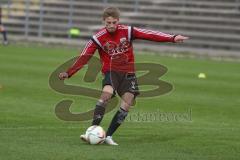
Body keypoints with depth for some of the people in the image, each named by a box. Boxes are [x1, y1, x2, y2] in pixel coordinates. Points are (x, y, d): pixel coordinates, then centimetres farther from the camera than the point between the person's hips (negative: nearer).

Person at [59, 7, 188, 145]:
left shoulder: (127, 31, -6)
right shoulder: (98, 38, -8)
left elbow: (149, 35, -12)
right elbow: (84, 57, -8)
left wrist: (172, 38, -20)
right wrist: (69, 73, -17)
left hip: (128, 72, 3)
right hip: (111, 71, -3)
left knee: (127, 104, -9)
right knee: (106, 94, -29)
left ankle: (109, 136, -1)